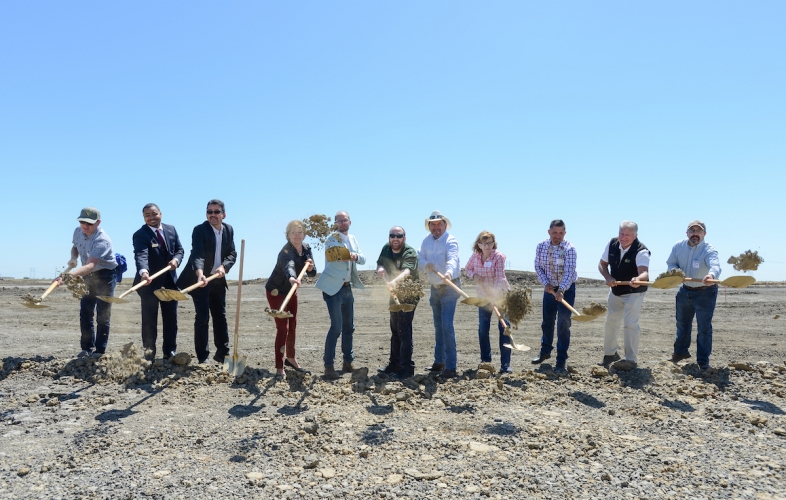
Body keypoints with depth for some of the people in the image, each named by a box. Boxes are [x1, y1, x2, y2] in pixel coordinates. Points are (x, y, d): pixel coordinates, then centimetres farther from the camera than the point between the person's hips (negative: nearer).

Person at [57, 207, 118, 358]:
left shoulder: (102, 240, -29)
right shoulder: (78, 231, -6)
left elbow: (90, 266, -39)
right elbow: (75, 247, 17)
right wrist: (73, 258, -6)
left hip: (104, 275, -7)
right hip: (88, 275, 7)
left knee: (102, 315, -4)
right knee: (85, 313, 8)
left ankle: (100, 351, 5)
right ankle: (87, 348, 18)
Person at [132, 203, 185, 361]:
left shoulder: (171, 229, 4)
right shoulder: (140, 234, -14)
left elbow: (179, 249, 8)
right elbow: (141, 256, -30)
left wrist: (176, 259, -16)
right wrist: (143, 272, -49)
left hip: (169, 280, 5)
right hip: (150, 282, -5)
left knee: (171, 318, 10)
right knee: (149, 319, 1)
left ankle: (170, 352, 19)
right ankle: (149, 352, 11)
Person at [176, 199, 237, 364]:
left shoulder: (229, 230, 1)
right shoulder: (199, 230, -17)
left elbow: (232, 254, -1)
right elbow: (197, 254, -30)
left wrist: (223, 266, -20)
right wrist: (200, 274, -47)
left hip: (218, 280, 6)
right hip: (200, 279, -6)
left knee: (220, 316, 12)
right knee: (202, 317, -6)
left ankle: (222, 353, 23)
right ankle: (203, 357, 2)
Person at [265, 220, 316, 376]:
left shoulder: (306, 248, -6)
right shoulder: (286, 252, -29)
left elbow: (312, 274, -4)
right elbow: (288, 266, -52)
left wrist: (310, 268, -27)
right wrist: (292, 278, -73)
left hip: (291, 290, 8)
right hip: (276, 291, -8)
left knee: (292, 325, 18)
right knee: (283, 327, -13)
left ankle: (290, 358, 37)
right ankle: (279, 368, -8)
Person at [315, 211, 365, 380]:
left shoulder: (352, 239, 11)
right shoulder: (332, 239, -9)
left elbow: (363, 259, 2)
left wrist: (356, 256, -21)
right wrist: (348, 255, -49)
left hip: (348, 288, 7)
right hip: (333, 288, -7)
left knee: (349, 327, 13)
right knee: (336, 327, -12)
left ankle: (348, 362, 24)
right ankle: (328, 366, -5)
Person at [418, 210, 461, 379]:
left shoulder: (451, 241, -17)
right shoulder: (426, 241, 4)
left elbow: (452, 258, -35)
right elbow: (420, 259, -5)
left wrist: (449, 272, -55)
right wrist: (426, 264, -27)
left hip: (449, 287, -7)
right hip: (435, 287, 7)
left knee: (447, 326, -13)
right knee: (438, 326, 16)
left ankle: (451, 366, -9)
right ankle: (439, 361, 28)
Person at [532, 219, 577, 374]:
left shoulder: (569, 248, -18)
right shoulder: (541, 246, -6)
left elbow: (569, 271, -26)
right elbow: (538, 266, -1)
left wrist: (561, 290, -39)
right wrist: (546, 283, -16)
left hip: (566, 289, -4)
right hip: (549, 288, 4)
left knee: (563, 324, -8)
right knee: (547, 322, 16)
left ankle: (561, 361, 1)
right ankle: (545, 351, 37)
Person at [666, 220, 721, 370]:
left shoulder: (709, 250, -24)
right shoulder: (679, 246, -8)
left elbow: (715, 266, -43)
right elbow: (670, 263, 2)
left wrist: (711, 275, -65)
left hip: (705, 292, -5)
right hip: (685, 290, 5)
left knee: (704, 328, -3)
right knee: (682, 323, 19)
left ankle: (703, 360, 9)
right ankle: (681, 351, 39)